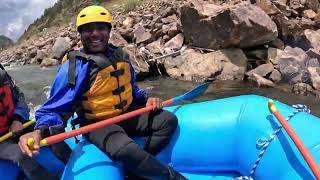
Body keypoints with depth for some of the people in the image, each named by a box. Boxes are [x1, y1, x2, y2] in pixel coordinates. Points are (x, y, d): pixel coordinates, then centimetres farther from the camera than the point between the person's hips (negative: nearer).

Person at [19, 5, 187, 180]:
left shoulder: (120, 57, 4)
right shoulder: (73, 67, -15)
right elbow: (53, 109, -16)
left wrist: (146, 99, 0)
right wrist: (40, 130, -37)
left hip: (127, 115, 7)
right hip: (97, 124, -6)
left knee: (169, 120, -4)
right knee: (125, 150, -36)